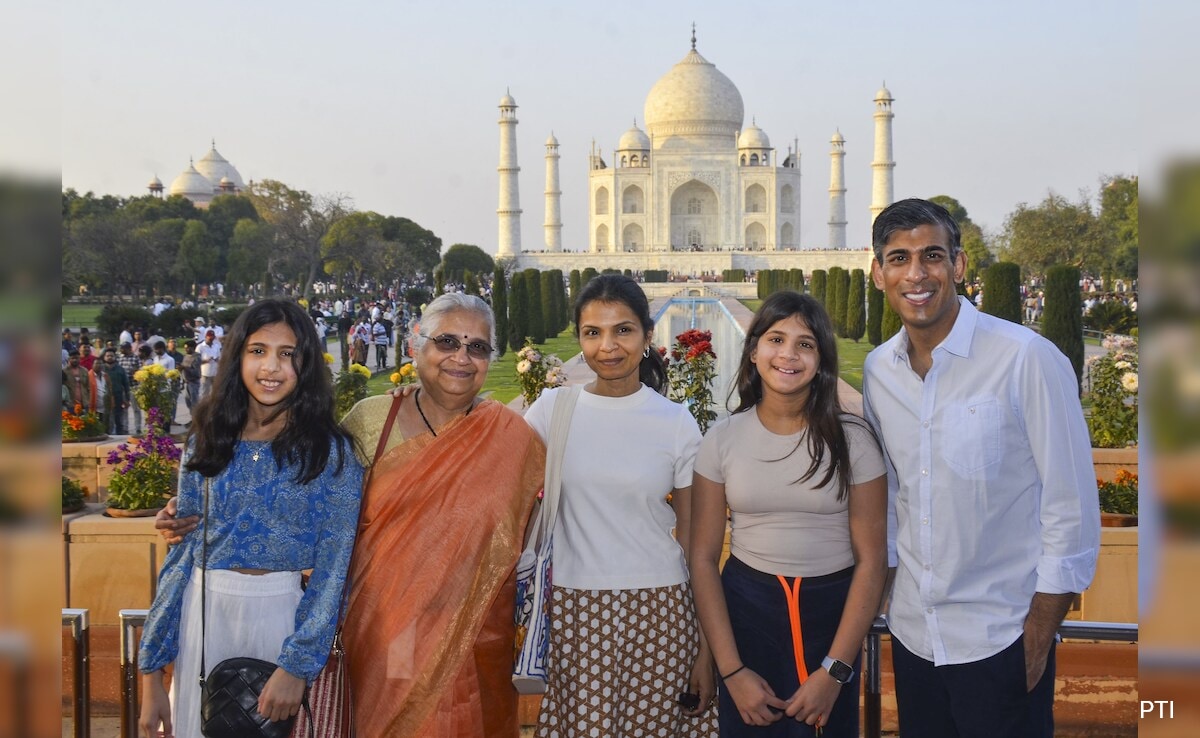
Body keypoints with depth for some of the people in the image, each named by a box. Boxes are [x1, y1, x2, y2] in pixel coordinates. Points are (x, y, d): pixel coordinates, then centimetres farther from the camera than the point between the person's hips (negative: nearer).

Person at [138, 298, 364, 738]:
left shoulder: (331, 451, -6)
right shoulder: (208, 442, 4)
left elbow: (333, 567, -9)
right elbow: (182, 553, 5)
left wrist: (298, 664, -17)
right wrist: (151, 673, 3)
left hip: (283, 618, -3)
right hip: (203, 616, 3)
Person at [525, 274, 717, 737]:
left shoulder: (677, 423, -1)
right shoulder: (552, 409, 0)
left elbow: (694, 540, 3)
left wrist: (706, 650, 2)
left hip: (659, 611, 0)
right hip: (575, 611, 0)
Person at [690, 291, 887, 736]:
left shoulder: (851, 439, -7)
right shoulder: (722, 439, -4)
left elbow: (872, 559, -7)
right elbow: (703, 558, -2)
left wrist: (834, 671, -13)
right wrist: (731, 671, -9)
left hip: (833, 612, -1)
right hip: (746, 613, 1)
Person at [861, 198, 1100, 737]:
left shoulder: (1028, 360, -15)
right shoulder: (877, 370, 2)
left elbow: (1072, 505, -12)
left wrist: (1041, 629, -10)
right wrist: (882, 585, 14)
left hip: (1001, 643, -5)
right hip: (912, 632, 5)